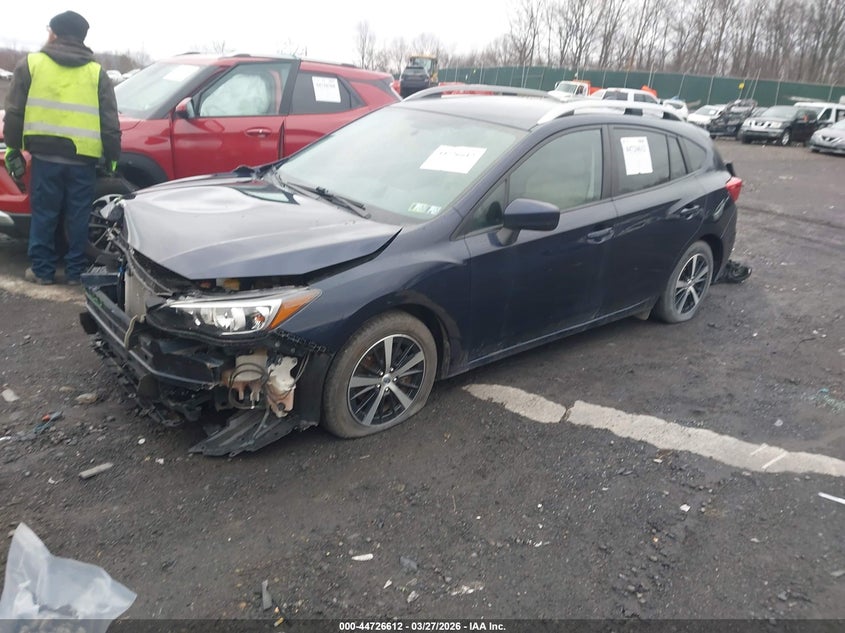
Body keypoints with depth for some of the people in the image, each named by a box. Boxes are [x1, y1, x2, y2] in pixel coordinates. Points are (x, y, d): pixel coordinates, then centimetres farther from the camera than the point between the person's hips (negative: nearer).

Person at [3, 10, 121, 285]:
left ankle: (42, 270, 14)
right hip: (83, 157, 0)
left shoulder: (31, 63, 6)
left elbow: (14, 111, 6)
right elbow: (110, 121, 2)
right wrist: (112, 157, 9)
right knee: (78, 217, 7)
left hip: (45, 154, 0)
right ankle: (75, 270, 13)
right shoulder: (96, 72, 6)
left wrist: (12, 148, 14)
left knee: (44, 213, 8)